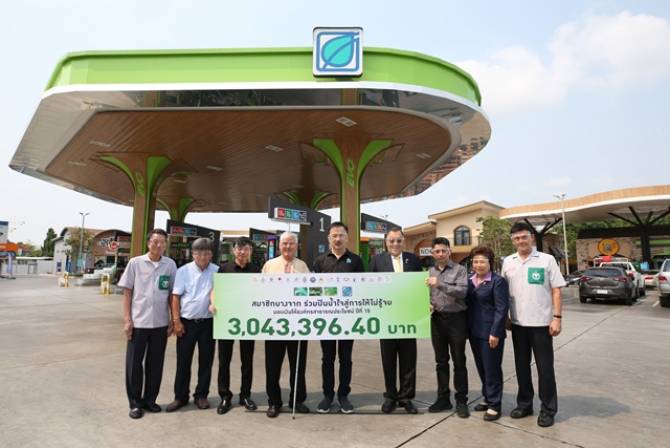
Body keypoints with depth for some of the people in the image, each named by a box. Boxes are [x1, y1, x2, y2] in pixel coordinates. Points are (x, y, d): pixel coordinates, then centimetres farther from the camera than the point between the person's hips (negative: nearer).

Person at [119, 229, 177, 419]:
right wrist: (127, 319, -5)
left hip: (160, 323, 2)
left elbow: (172, 294, 5)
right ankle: (135, 403, 23)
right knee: (134, 363, 7)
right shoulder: (135, 263, -2)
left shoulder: (170, 264, 1)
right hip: (138, 322, -1)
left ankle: (149, 400, 27)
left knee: (155, 364, 11)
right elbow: (127, 292, 0)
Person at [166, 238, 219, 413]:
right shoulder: (184, 271, -2)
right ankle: (180, 397, 24)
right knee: (183, 361, 9)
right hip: (186, 322, 0)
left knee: (206, 360, 9)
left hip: (208, 322, 1)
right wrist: (176, 321, -5)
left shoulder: (217, 271, -1)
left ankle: (201, 395, 26)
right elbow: (176, 297, -1)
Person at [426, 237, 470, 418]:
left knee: (459, 362, 5)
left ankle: (461, 401, 17)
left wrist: (440, 284, -26)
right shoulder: (430, 272, 9)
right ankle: (443, 398, 24)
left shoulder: (459, 270, -4)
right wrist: (427, 304, -5)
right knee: (441, 362, 12)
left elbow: (462, 291, -18)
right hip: (437, 319, 4)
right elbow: (426, 294, 15)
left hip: (456, 319, -4)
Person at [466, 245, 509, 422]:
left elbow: (501, 309, -14)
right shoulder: (469, 280, 9)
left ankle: (494, 405, 15)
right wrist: (467, 328, 7)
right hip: (474, 332, 7)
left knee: (492, 369, 3)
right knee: (481, 368, 17)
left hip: (490, 333, -6)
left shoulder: (498, 281, -10)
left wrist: (495, 332, -18)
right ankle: (487, 398, 32)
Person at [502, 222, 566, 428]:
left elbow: (556, 290, -5)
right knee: (522, 366, 14)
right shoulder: (508, 262, 5)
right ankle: (524, 403, 28)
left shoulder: (546, 260, -5)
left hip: (541, 322, -3)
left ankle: (548, 409, 19)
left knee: (545, 367, 5)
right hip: (518, 323, 4)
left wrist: (557, 317, -11)